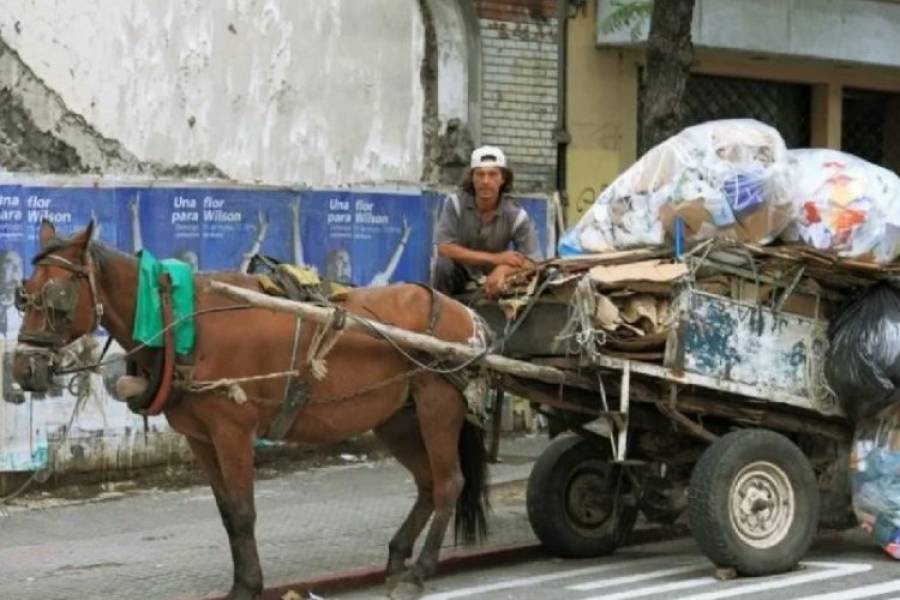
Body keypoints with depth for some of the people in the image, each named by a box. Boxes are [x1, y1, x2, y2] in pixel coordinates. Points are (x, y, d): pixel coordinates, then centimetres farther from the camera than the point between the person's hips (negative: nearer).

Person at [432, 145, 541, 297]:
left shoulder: (516, 215, -16)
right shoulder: (455, 203, -17)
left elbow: (532, 263, -19)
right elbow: (444, 248, -24)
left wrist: (504, 269, -43)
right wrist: (495, 258, -27)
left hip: (491, 280, 3)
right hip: (457, 275, -3)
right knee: (445, 264, -30)